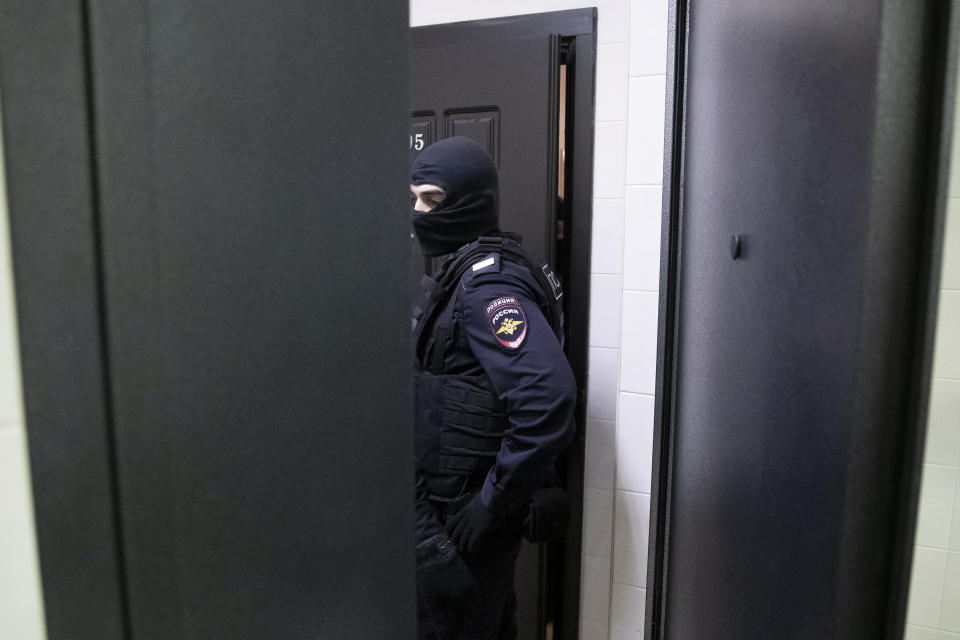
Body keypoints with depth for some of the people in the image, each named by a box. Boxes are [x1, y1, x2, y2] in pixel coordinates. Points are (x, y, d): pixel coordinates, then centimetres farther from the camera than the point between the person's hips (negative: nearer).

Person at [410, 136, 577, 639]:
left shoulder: (487, 281, -21)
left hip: (462, 519, -9)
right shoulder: (459, 270, 9)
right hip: (450, 503, 9)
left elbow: (548, 395, -33)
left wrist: (495, 503, -25)